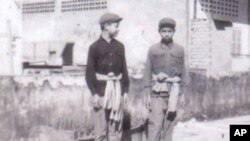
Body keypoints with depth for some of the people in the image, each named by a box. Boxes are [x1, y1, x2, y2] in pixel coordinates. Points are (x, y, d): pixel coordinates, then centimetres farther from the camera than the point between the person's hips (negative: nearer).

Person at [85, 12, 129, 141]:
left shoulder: (119, 46, 10)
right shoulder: (95, 47, -2)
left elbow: (124, 69, 13)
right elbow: (89, 72, -4)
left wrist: (125, 91, 7)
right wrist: (94, 94, -10)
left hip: (118, 90, 4)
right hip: (101, 90, -4)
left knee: (116, 127, 6)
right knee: (100, 129, -2)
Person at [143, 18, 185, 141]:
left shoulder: (179, 50, 8)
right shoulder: (153, 50, 3)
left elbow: (182, 72, 12)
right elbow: (147, 73, 2)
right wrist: (147, 95, -4)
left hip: (173, 91, 2)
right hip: (157, 91, -2)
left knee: (170, 122, 4)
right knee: (155, 123, -9)